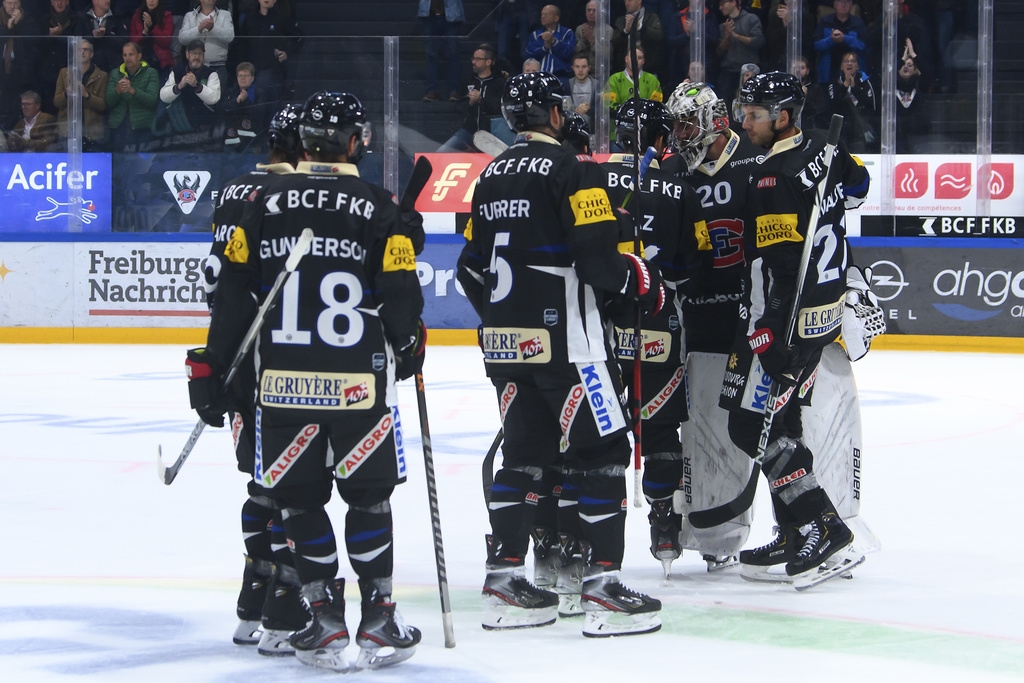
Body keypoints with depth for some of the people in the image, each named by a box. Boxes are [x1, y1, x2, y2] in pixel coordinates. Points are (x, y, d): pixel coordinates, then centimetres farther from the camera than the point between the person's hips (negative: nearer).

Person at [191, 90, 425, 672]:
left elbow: (233, 293, 3)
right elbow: (402, 297, -3)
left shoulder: (264, 203, 2)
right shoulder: (380, 209, -3)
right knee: (368, 495, 12)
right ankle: (378, 619, 13)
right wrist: (409, 348, 18)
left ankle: (325, 620, 8)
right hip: (360, 383, -1)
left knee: (299, 499, 10)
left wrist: (213, 372, 9)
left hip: (283, 383, 1)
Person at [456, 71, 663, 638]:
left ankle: (504, 581, 13)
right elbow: (598, 258, -19)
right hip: (566, 341, -8)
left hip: (505, 343, 8)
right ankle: (602, 587, -7)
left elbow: (471, 269, 18)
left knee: (524, 452, 15)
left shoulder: (491, 177, 13)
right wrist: (644, 283, -1)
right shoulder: (572, 170, -12)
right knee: (602, 451, -2)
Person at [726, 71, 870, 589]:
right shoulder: (822, 149, 6)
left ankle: (825, 534, -9)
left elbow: (776, 265, -25)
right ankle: (796, 537, 19)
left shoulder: (774, 177, -21)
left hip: (790, 318, -10)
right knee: (781, 418, 17)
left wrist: (762, 336, -26)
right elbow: (857, 188, 27)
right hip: (827, 304, 10)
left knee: (753, 425, -5)